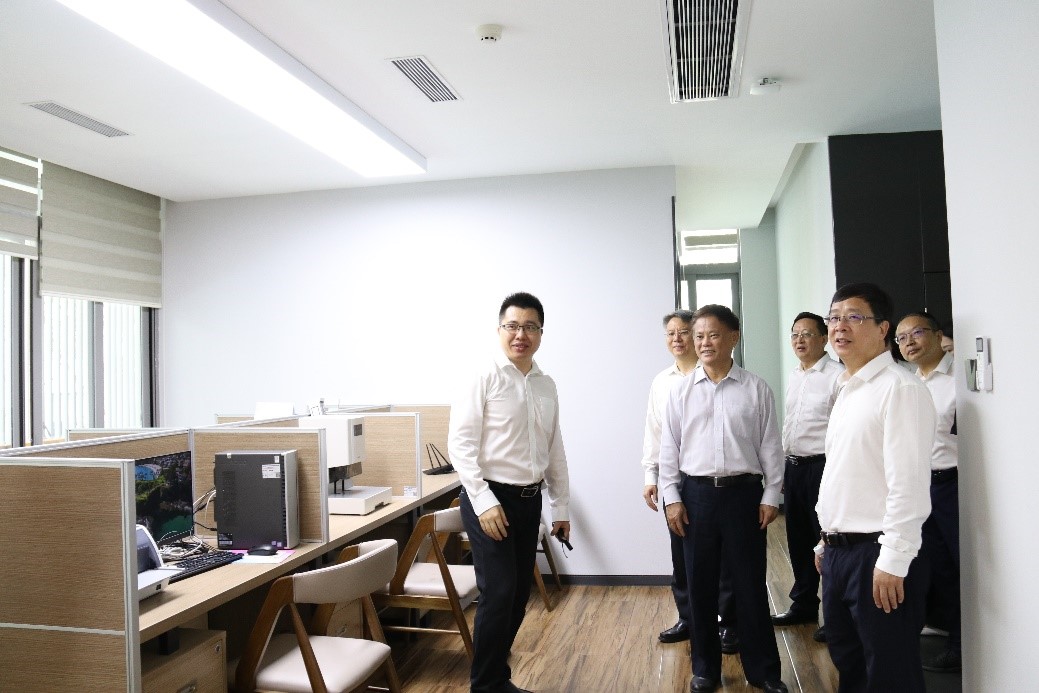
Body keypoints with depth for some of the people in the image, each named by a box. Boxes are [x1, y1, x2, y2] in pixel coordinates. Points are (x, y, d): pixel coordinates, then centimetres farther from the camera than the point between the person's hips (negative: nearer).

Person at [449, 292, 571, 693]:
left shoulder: (547, 386, 9)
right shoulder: (485, 378, -10)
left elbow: (554, 451, 16)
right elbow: (460, 443, -14)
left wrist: (561, 506, 16)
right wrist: (483, 501, -20)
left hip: (529, 500, 7)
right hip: (490, 498, -6)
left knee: (519, 595, 13)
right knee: (498, 594, -7)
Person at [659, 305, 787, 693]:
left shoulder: (755, 389, 0)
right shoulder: (681, 391, 2)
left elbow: (770, 446, 2)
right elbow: (669, 447, 3)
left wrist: (770, 496, -1)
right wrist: (672, 498, -2)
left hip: (743, 491, -1)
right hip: (696, 493, 1)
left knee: (750, 584, 8)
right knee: (700, 584, 10)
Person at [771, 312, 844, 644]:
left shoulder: (837, 376, -12)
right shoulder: (793, 377, 13)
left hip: (822, 467, -8)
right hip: (793, 467, 8)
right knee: (799, 541, 17)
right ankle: (803, 605, 32)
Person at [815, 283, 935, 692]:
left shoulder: (900, 389, -14)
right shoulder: (847, 391, 13)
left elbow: (909, 484, -20)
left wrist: (892, 562, -21)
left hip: (877, 555, -8)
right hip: (839, 552, 8)